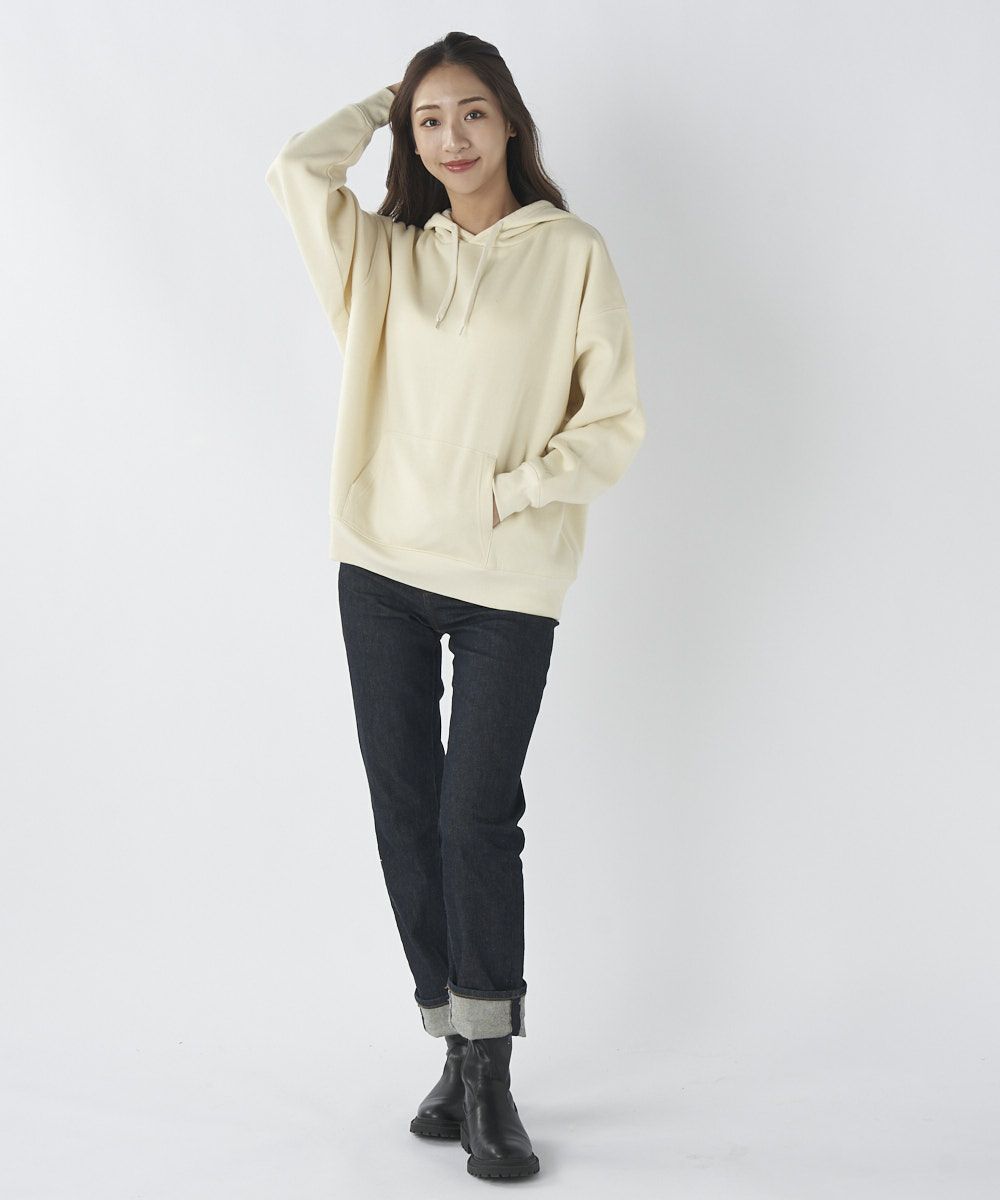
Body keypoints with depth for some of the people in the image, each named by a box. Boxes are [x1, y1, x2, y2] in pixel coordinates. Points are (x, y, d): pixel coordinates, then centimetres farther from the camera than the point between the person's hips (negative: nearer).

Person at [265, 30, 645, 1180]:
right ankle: (458, 1050, 17)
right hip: (380, 568, 4)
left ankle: (490, 1077, 4)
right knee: (404, 812, 5)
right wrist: (382, 102, 12)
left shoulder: (571, 253, 1)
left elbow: (614, 424, -1)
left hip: (506, 580, -4)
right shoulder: (388, 256, 12)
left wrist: (504, 493, -12)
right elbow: (296, 168, -2)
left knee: (477, 818, -7)